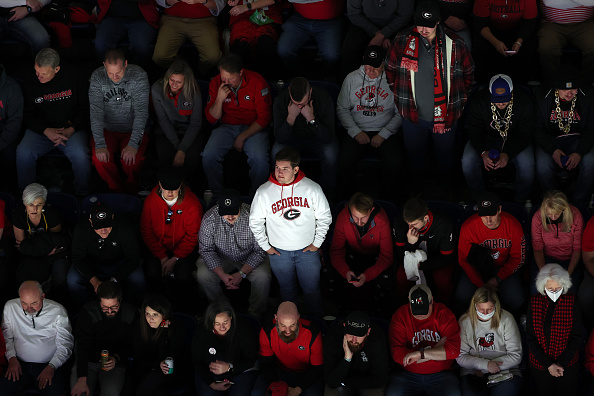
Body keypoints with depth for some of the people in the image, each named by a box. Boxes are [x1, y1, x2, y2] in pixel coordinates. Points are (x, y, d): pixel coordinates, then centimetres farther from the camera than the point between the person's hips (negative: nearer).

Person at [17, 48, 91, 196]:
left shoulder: (72, 78, -4)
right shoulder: (30, 84, 0)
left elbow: (86, 108, 1)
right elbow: (28, 116, 4)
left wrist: (71, 130, -13)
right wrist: (46, 131, -14)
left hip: (72, 129, -2)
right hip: (41, 130, 2)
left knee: (81, 155, -32)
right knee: (23, 153, -26)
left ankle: (82, 196, -11)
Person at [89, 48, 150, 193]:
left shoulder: (139, 76, -15)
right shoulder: (97, 77, -11)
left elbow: (141, 112, -17)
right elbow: (96, 112, -14)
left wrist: (133, 143, -28)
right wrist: (100, 144, -26)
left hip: (132, 129, -1)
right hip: (107, 129, 1)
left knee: (133, 159, -29)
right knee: (99, 158, -27)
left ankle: (131, 190, 0)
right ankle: (116, 190, -4)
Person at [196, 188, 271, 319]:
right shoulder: (210, 218, -22)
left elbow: (260, 251, -17)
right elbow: (206, 250, -13)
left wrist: (242, 273, -25)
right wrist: (222, 275, -25)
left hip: (249, 259, -2)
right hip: (221, 259, 2)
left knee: (262, 277, -29)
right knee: (203, 275, -23)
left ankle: (255, 316, -6)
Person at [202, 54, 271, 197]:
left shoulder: (257, 82, -13)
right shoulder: (216, 83, -4)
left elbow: (264, 118, -7)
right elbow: (212, 119, -2)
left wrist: (242, 137, -13)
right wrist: (219, 99, -21)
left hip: (253, 128, -2)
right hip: (227, 127, 3)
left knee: (259, 159, -32)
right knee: (208, 156, -25)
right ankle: (216, 195, -5)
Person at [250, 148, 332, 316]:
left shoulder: (312, 188, -12)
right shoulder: (264, 192, -12)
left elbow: (325, 217, -1)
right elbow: (255, 222, 0)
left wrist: (317, 243, -3)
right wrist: (266, 246, 0)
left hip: (307, 251, 0)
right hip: (279, 252, 1)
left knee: (312, 288, 10)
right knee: (287, 289, 17)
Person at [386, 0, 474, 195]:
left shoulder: (454, 44, -10)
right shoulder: (402, 41, -9)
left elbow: (468, 72, 7)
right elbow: (390, 69, 8)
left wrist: (460, 99, 8)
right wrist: (399, 96, 8)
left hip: (445, 116, 0)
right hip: (412, 115, 0)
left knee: (446, 156, 18)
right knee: (414, 155, 19)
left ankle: (447, 186, 41)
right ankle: (416, 185, 42)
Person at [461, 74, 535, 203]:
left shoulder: (523, 102, -21)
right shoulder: (479, 101, -19)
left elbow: (526, 134, -16)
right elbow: (474, 131, -11)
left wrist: (507, 154, -31)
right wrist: (483, 152, -31)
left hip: (514, 140, -1)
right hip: (486, 138, 1)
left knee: (527, 164, -30)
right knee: (468, 162, -26)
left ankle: (521, 201, -3)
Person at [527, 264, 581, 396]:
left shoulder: (572, 302, -9)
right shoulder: (535, 302, -7)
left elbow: (576, 337, -7)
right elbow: (530, 338, -5)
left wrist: (561, 364, -13)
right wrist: (548, 365, -12)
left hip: (568, 364, -1)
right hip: (539, 364, 1)